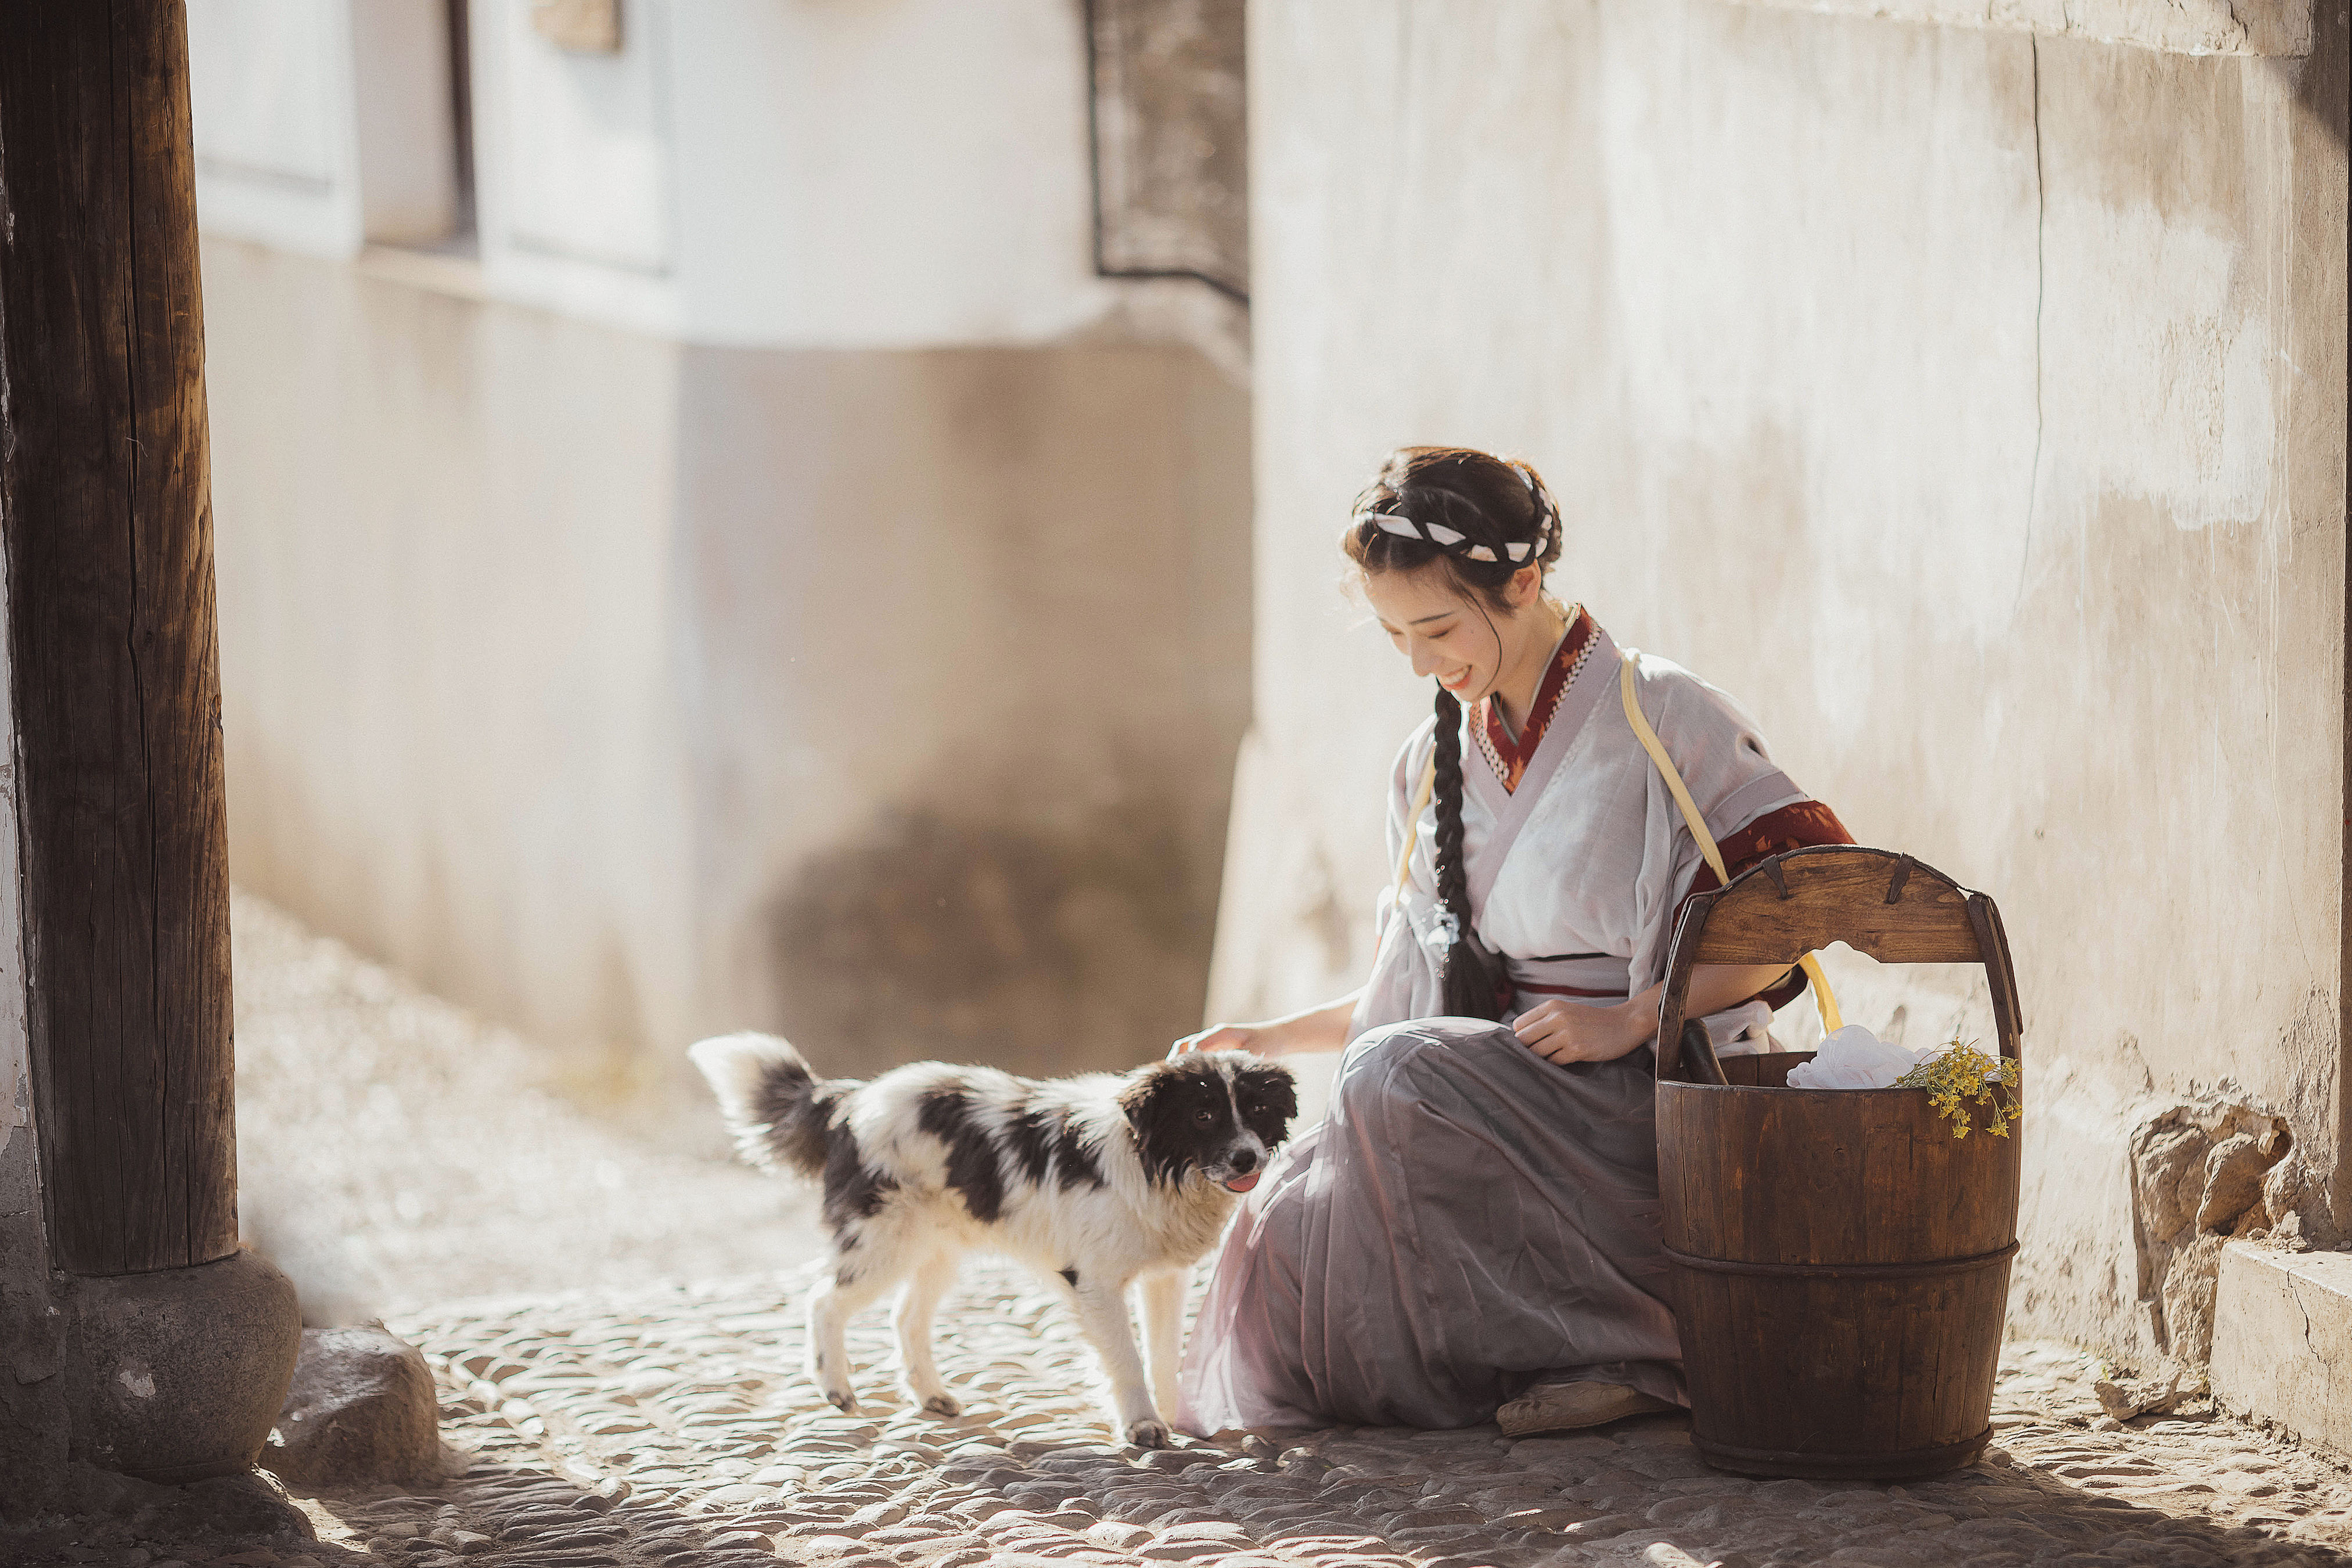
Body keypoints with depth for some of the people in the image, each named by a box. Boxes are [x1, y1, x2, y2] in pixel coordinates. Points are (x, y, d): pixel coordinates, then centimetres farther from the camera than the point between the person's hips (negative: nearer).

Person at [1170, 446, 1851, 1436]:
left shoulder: (1659, 716, -6)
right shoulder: (1438, 763, 14)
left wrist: (1629, 1020, -17)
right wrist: (1272, 1041, 10)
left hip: (1649, 1099, -6)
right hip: (1502, 1089, 6)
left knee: (1395, 1081, -32)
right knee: (1292, 1220, -22)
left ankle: (1622, 1350, -17)